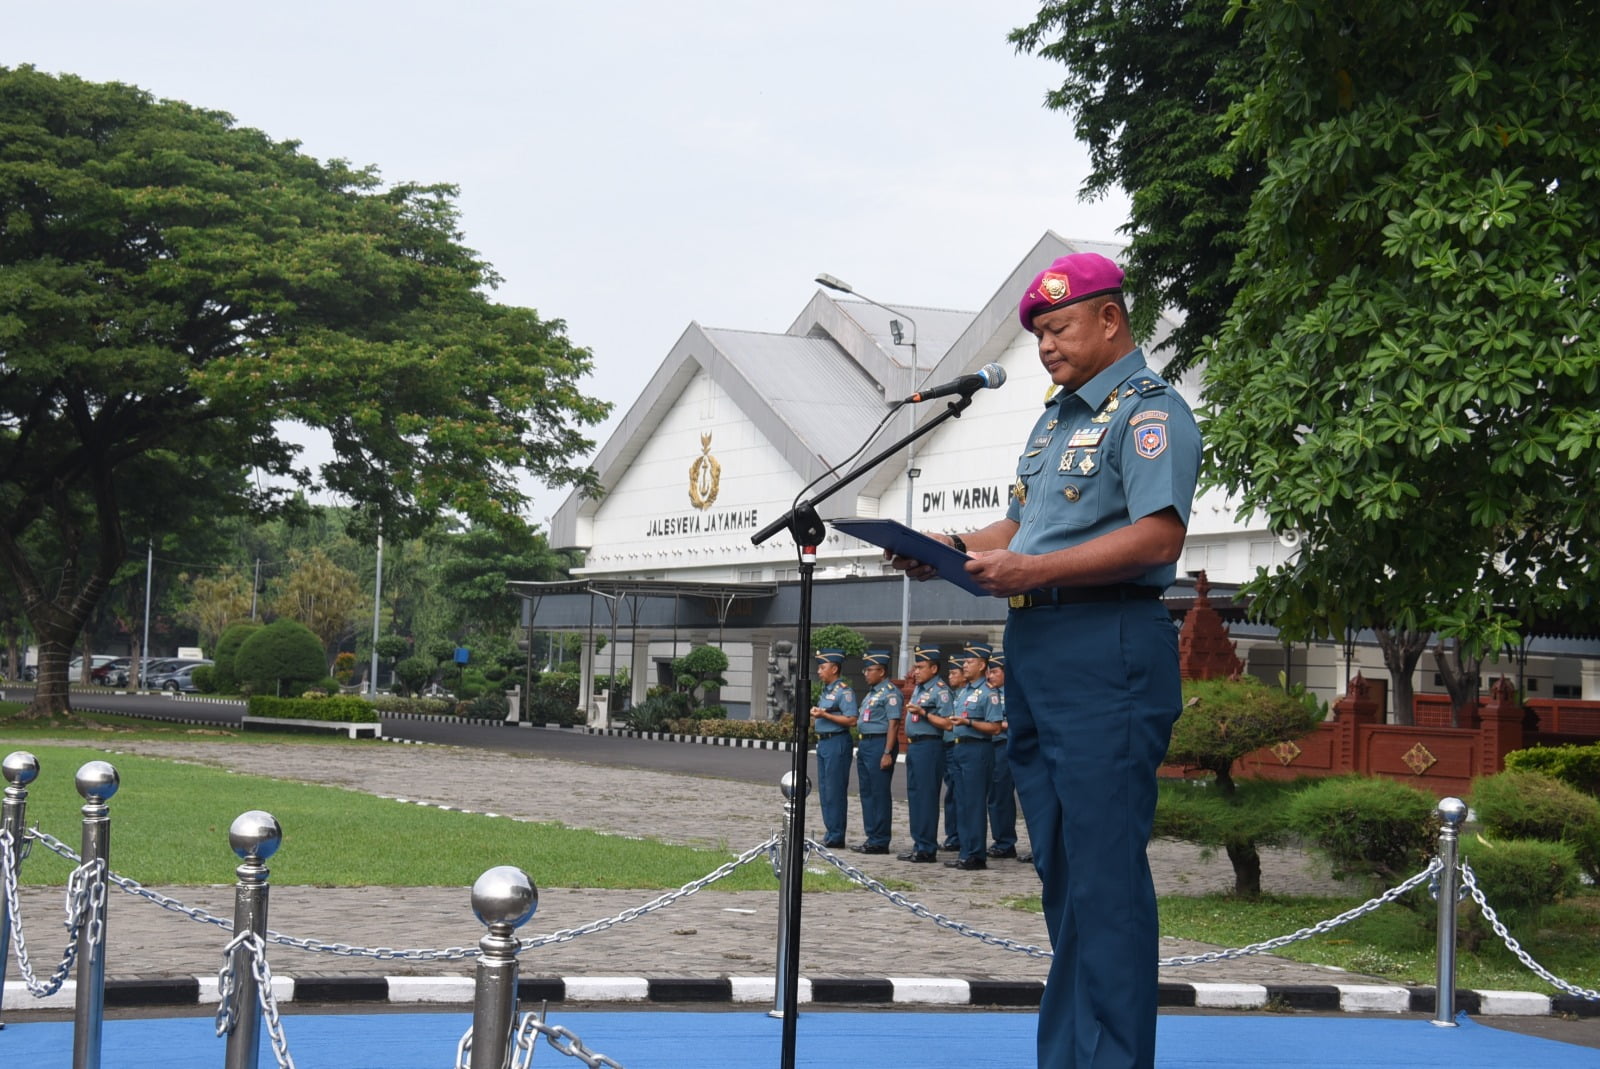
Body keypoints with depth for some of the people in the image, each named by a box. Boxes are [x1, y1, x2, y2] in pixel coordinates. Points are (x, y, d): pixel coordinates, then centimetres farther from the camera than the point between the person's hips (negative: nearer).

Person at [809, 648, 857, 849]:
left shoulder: (844, 691, -11)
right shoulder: (825, 691, 17)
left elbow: (851, 720, -19)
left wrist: (824, 715, -19)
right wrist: (815, 717, 7)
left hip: (837, 743, -10)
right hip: (823, 742, 10)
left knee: (834, 791, -7)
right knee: (824, 790, 11)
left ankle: (836, 836, -3)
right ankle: (829, 832, 17)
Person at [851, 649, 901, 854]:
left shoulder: (890, 692, -11)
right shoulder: (870, 693, 19)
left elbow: (893, 723, -17)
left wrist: (887, 753, -22)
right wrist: (861, 747, 19)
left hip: (880, 743, -10)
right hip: (865, 744, 10)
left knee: (880, 793, -6)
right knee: (866, 792, 11)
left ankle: (880, 841, -3)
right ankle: (871, 837, 17)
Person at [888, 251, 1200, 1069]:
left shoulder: (1148, 411, -7)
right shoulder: (1055, 419, 23)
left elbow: (1158, 537, -19)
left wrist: (1036, 571, -24)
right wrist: (956, 551, 8)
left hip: (1108, 649, -10)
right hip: (1034, 650, 10)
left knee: (1104, 871, -9)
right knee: (1059, 870, 12)